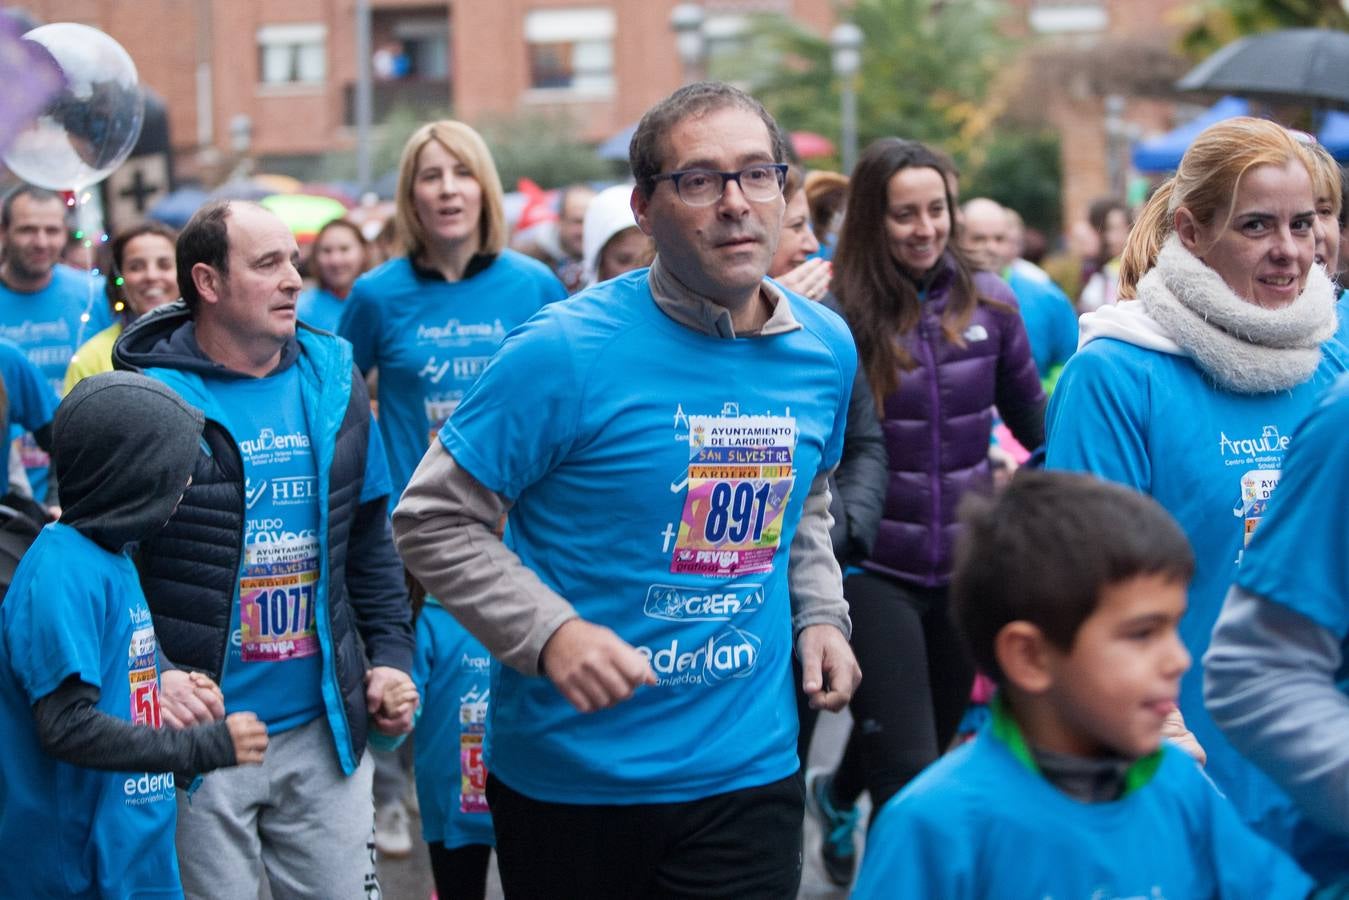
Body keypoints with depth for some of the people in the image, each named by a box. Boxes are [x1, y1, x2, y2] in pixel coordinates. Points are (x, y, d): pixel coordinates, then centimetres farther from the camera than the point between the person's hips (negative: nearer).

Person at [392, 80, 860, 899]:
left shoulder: (826, 349, 2)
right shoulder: (566, 351, -15)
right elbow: (434, 520, -11)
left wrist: (820, 616, 4)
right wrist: (551, 633, -22)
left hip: (750, 768, 3)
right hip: (570, 775, -3)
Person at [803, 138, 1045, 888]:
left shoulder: (986, 300, 0)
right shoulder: (836, 311, -13)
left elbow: (1033, 418, 13)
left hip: (967, 562, 5)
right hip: (872, 565, -5)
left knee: (937, 736, 22)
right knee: (910, 776, -9)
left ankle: (837, 793, 52)